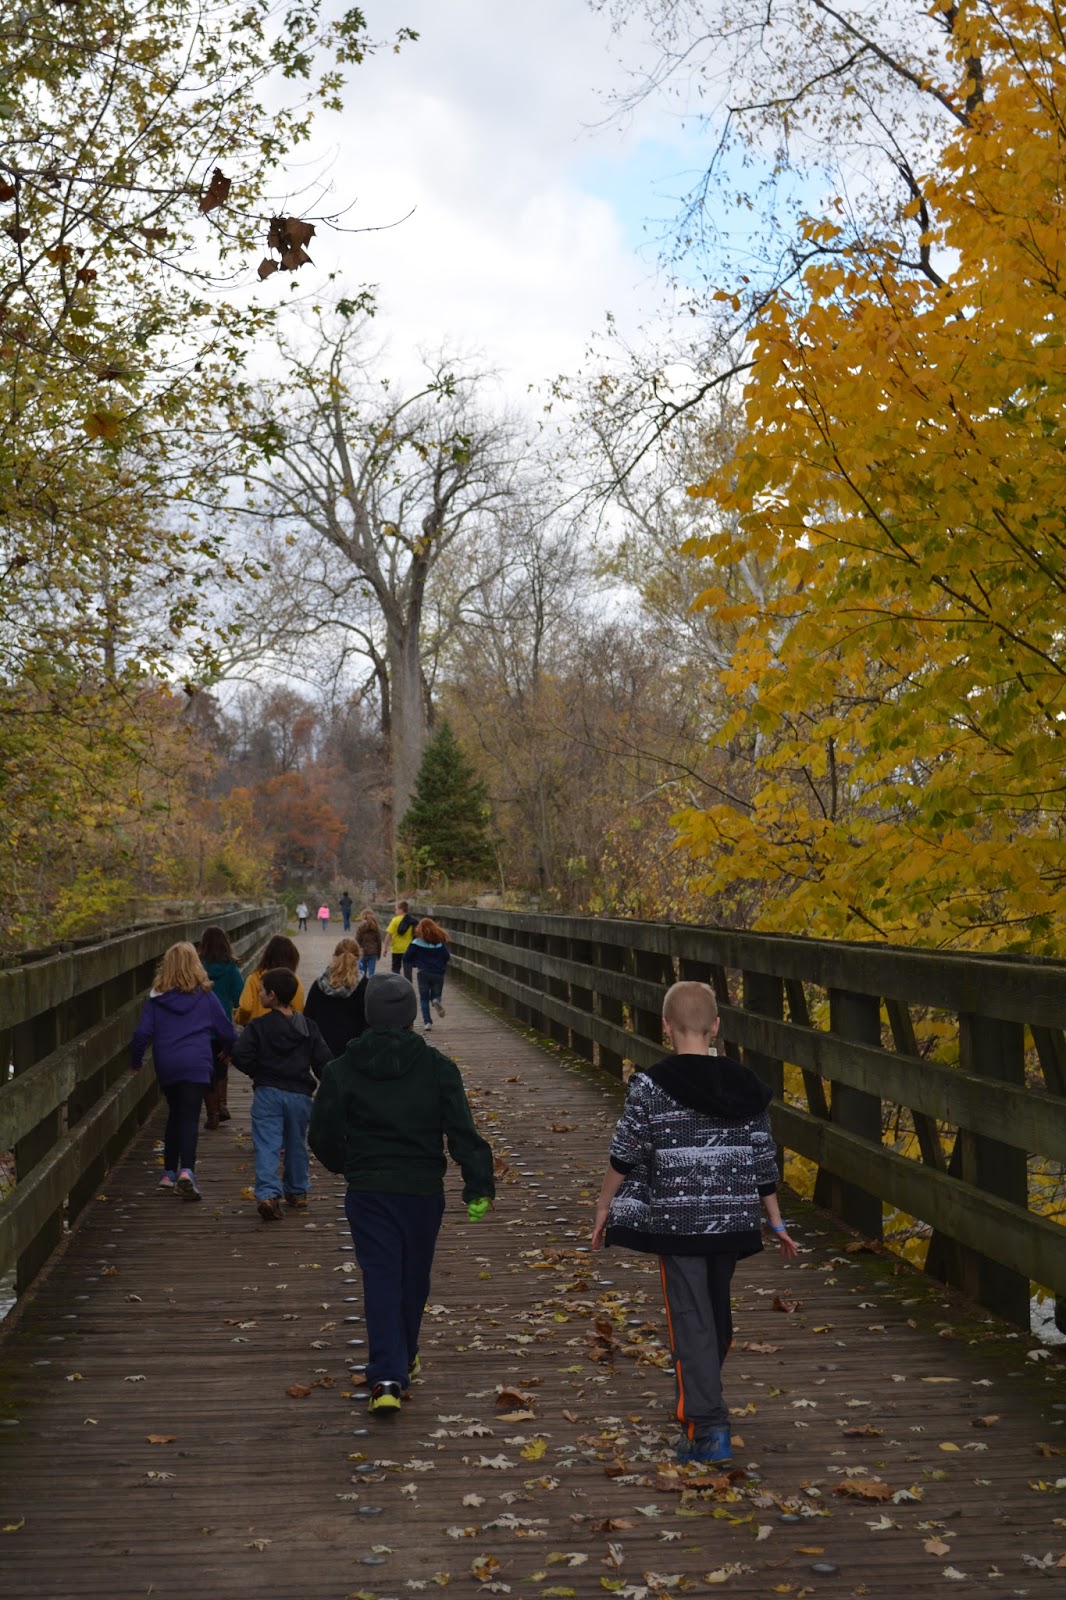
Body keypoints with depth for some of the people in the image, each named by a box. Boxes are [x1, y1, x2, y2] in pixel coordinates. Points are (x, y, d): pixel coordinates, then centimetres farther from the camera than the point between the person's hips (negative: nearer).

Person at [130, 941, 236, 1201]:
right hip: (196, 1063, -3)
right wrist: (232, 1048, 31)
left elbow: (143, 1033, 0)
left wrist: (135, 1061, 16)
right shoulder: (205, 996, 3)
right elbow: (225, 1030, 10)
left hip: (166, 1065, 3)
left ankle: (169, 1172, 25)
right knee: (189, 1118, -8)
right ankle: (186, 1170, -27)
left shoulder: (156, 998, 5)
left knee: (175, 1115, 20)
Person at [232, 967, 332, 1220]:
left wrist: (258, 1073, 3)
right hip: (300, 1094, 3)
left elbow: (240, 1056, -14)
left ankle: (268, 1194, -21)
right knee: (296, 1144, 19)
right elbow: (323, 1060, -1)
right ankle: (297, 1191, 30)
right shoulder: (308, 1027, 3)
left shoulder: (258, 1026, -7)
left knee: (267, 1145, -4)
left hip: (267, 1094, -3)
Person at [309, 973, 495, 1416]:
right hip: (423, 1191, 1)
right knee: (414, 1277, 19)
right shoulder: (437, 1067, -5)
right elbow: (462, 1131, -11)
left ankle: (386, 1378, -12)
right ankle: (403, 1359, 37)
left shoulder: (342, 1070, -4)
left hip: (367, 1192, -1)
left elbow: (323, 1135, 3)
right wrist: (479, 1186, -9)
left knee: (380, 1280, 0)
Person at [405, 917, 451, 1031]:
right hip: (438, 973, 1)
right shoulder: (440, 942, 0)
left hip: (423, 973, -1)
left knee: (424, 999, 9)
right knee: (436, 995, 16)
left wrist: (416, 965, 9)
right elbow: (447, 957, -2)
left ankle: (427, 1021, -3)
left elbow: (407, 957, -7)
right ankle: (436, 1000, -20)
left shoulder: (417, 942, -5)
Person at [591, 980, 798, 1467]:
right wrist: (776, 1222, 15)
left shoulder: (650, 1086, -11)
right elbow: (762, 1160, 6)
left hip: (676, 1222, -5)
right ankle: (702, 1397, 41)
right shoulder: (745, 1085, 1)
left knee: (691, 1321, 1)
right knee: (717, 1313, 21)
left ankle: (708, 1429, -4)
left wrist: (603, 1208, 7)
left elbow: (625, 1158, -7)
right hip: (732, 1222, 5)